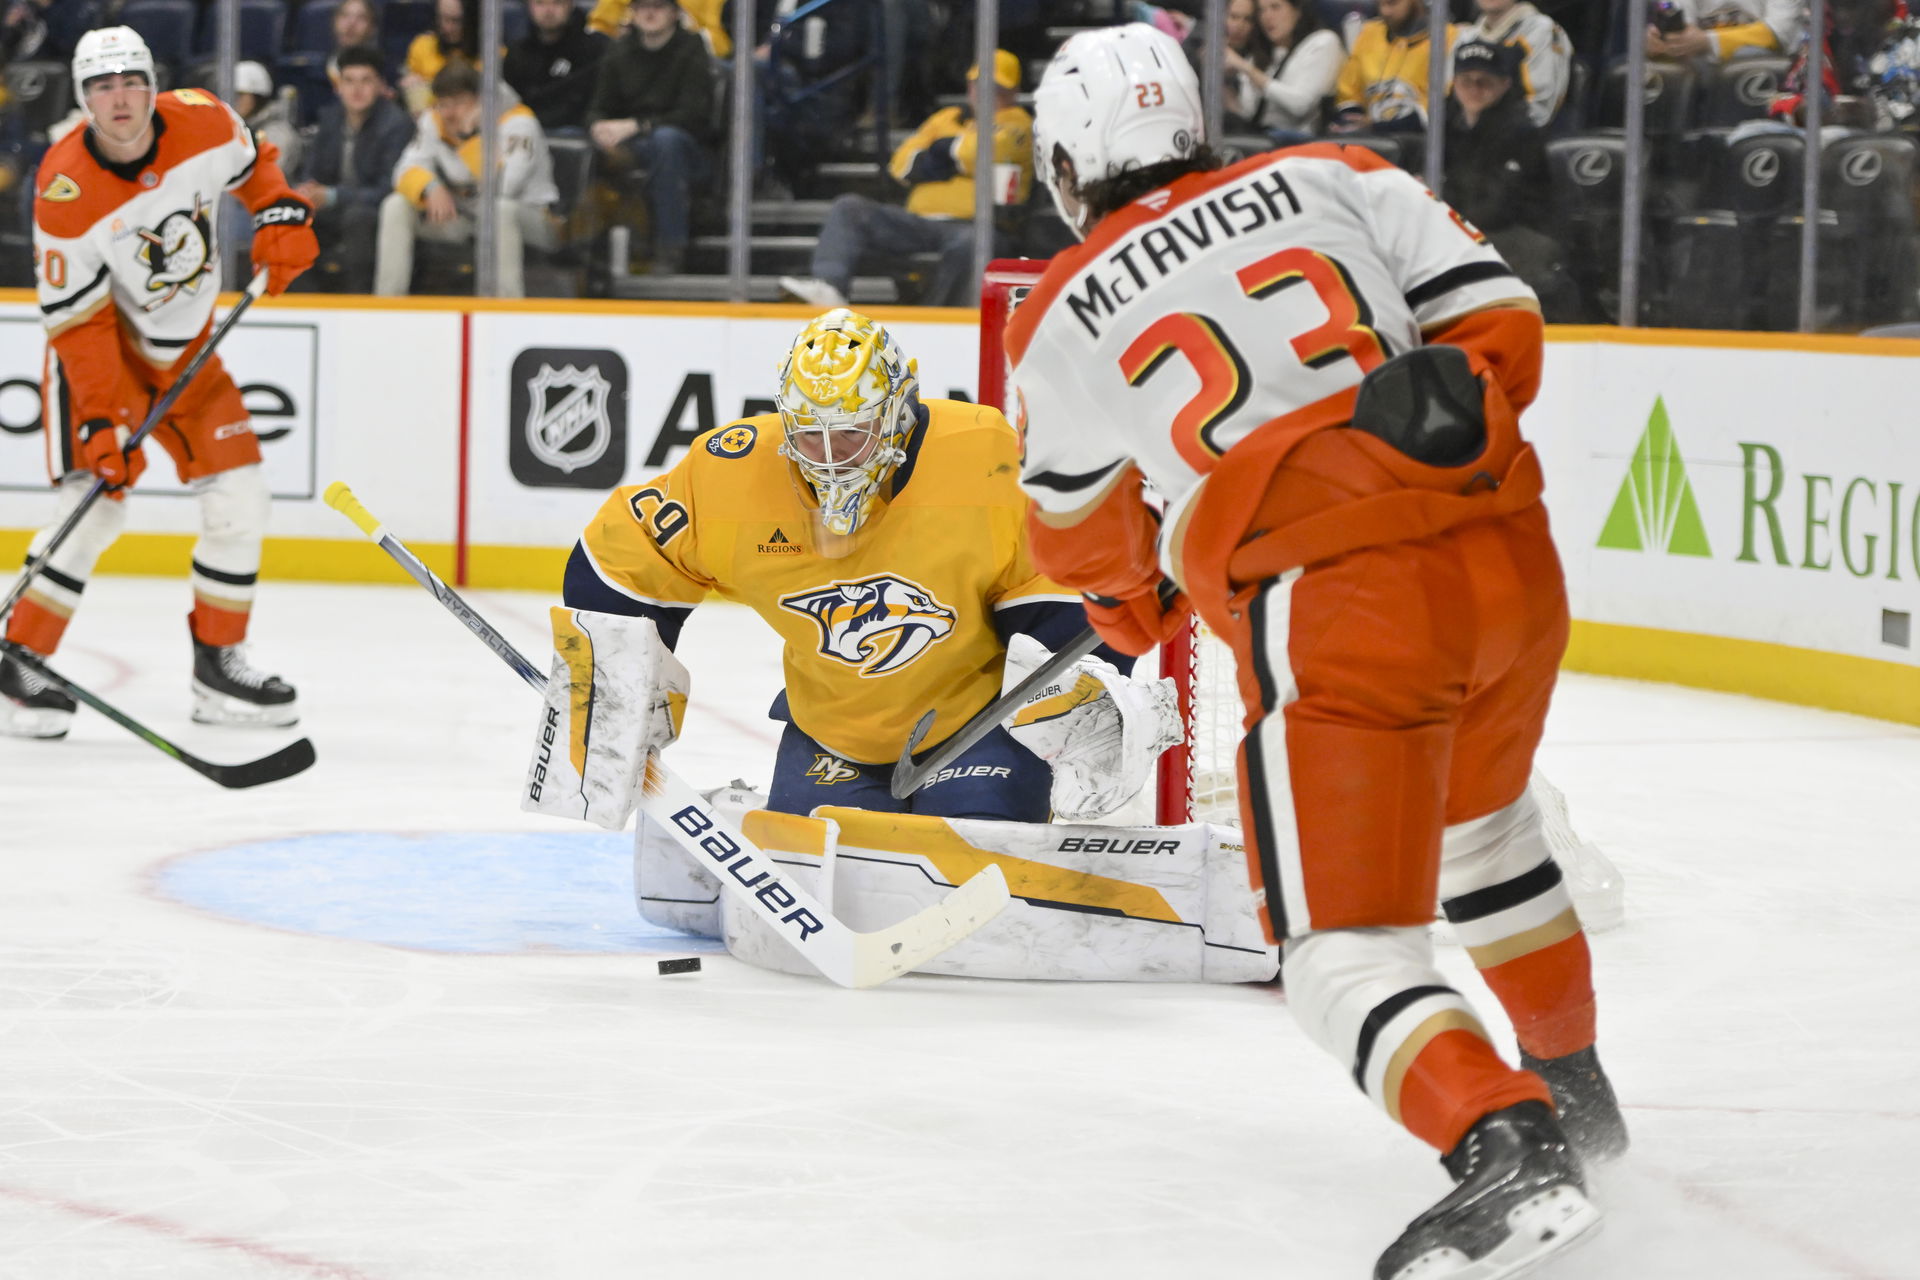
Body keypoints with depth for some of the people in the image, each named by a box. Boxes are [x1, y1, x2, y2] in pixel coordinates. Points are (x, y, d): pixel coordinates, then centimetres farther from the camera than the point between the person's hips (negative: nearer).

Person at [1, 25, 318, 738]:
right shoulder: (65, 191, -26)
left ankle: (218, 666, 12)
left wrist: (282, 216, -5)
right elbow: (77, 321, -23)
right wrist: (101, 419, -29)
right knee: (95, 504, -18)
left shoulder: (202, 123, -14)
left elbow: (251, 164, 12)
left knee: (239, 500, -1)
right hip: (100, 346, -5)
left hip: (186, 345, 5)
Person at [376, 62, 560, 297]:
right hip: (464, 217, 6)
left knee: (501, 209, -40)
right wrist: (431, 189, -30)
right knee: (396, 206, -11)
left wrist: (470, 134, -34)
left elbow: (503, 188, -33)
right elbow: (407, 171, -8)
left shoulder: (517, 122, -20)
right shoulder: (434, 120, -2)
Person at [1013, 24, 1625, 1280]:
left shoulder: (1062, 322, 11)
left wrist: (1131, 610, 48)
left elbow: (1082, 529, 27)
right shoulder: (1333, 177, 14)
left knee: (1349, 950, -3)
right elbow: (1498, 319, 9)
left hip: (1337, 611, -5)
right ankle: (1570, 1082, 45)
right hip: (1510, 563, 5)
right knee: (1476, 823, 33)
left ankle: (1507, 1147, -26)